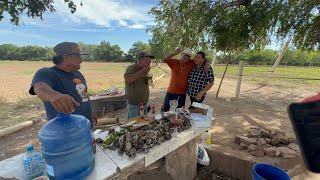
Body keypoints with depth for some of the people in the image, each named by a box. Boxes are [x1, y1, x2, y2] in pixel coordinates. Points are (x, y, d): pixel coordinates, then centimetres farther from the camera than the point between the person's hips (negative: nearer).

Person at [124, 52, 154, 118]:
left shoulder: (145, 70, 10)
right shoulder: (131, 68, -12)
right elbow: (127, 80, -32)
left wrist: (148, 79, 0)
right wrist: (141, 71, -27)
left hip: (144, 103, 8)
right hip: (134, 105, -7)